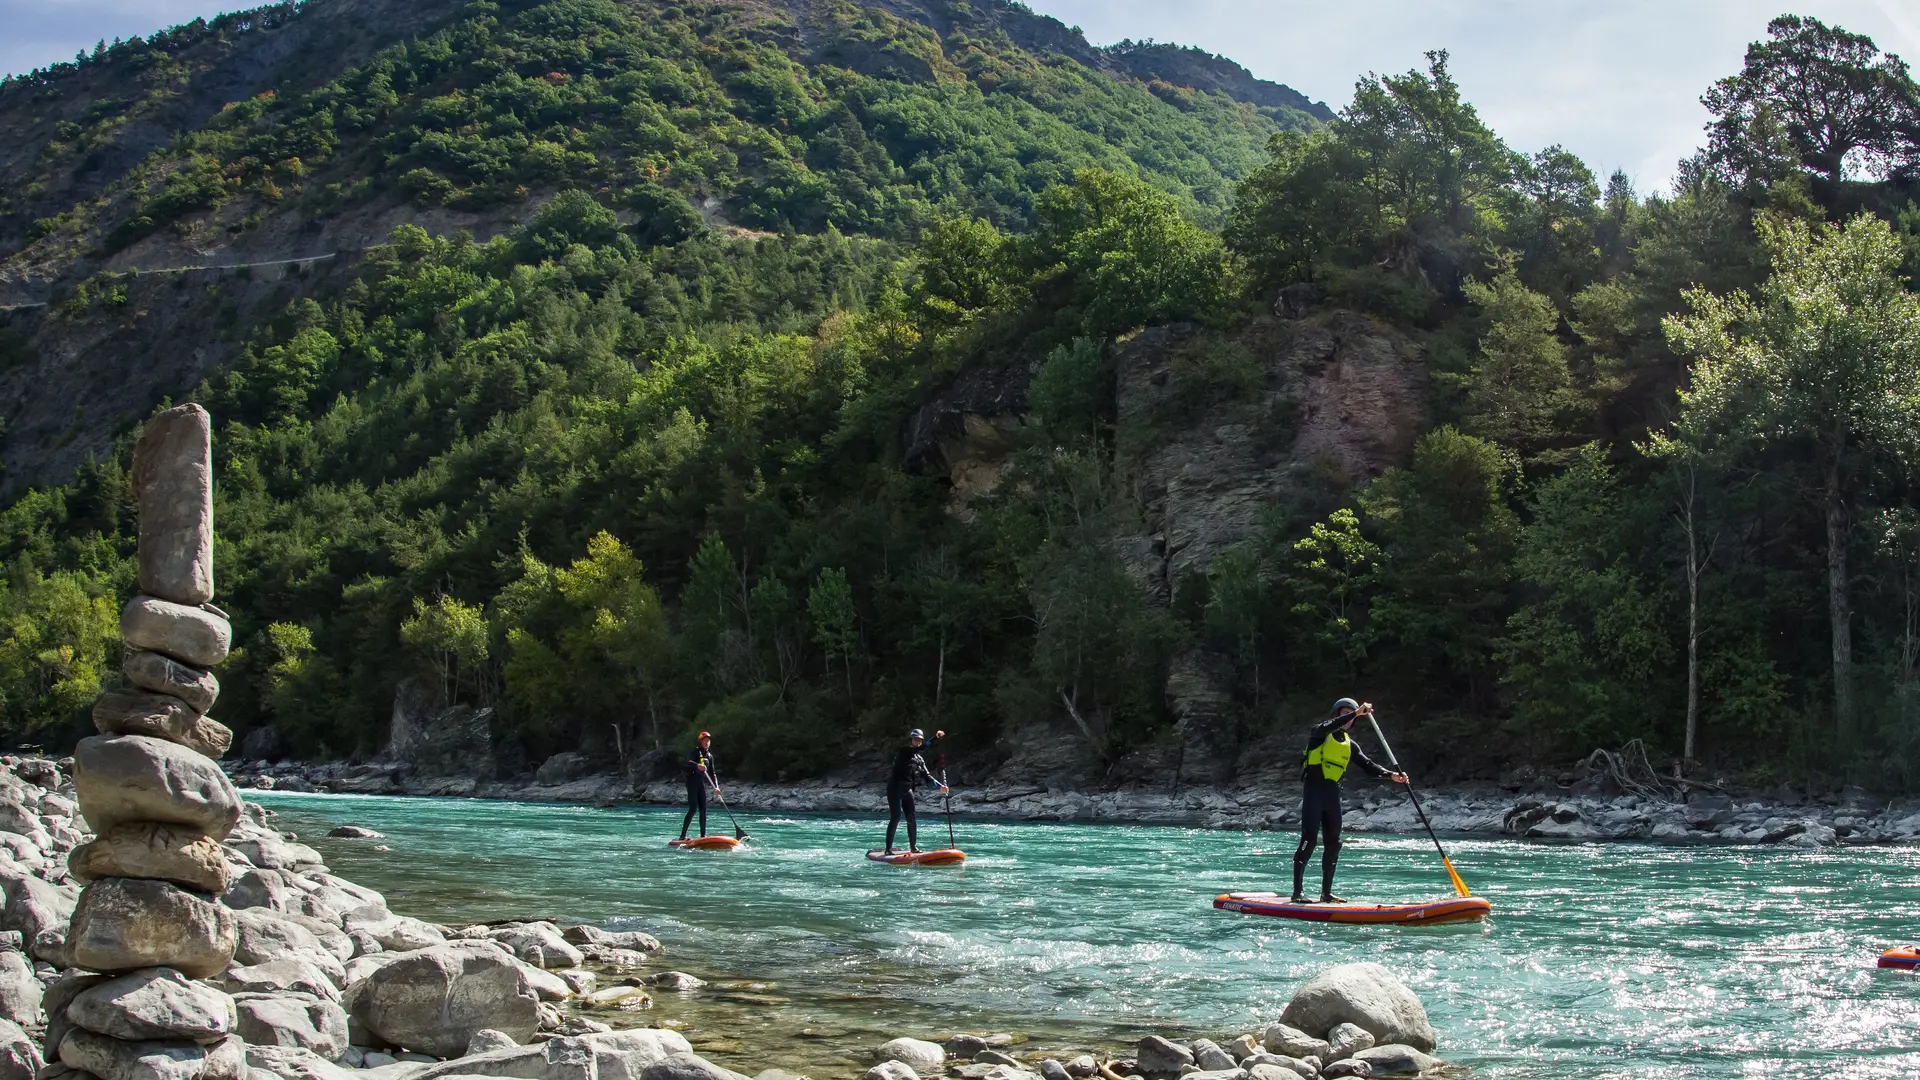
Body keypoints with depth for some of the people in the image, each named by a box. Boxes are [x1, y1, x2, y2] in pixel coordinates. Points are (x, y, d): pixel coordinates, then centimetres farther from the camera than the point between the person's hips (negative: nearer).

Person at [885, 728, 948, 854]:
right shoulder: (904, 751, -7)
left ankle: (913, 847, 14)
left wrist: (940, 786, 1)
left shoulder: (920, 759, 17)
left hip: (907, 790, 7)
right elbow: (916, 749, -25)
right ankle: (888, 849, -11)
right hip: (895, 788, -7)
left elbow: (927, 775, 15)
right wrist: (934, 738, -33)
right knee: (895, 817, -13)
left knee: (911, 819, 5)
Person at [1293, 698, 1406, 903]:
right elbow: (1328, 727, -24)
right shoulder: (1319, 733, 0)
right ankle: (1297, 892, -15)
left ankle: (1326, 893, 14)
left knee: (1333, 844, 7)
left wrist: (1390, 775, -6)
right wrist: (1356, 712, -29)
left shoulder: (1350, 745, 17)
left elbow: (1368, 764, 9)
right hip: (1314, 790, -7)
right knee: (1309, 841, -14)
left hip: (1333, 793, 7)